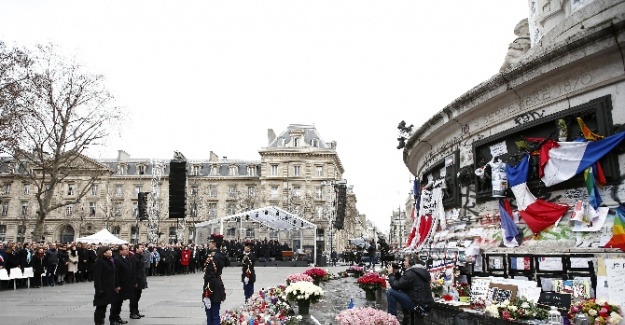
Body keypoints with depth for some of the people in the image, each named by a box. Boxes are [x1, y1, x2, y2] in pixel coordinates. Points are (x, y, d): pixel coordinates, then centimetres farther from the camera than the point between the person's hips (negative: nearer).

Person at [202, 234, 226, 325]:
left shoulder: (212, 257, -19)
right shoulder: (221, 255, 9)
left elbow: (209, 277, -22)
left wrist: (206, 294, -20)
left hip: (213, 290, -9)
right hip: (218, 288, 9)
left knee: (212, 315, -2)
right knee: (215, 314, 17)